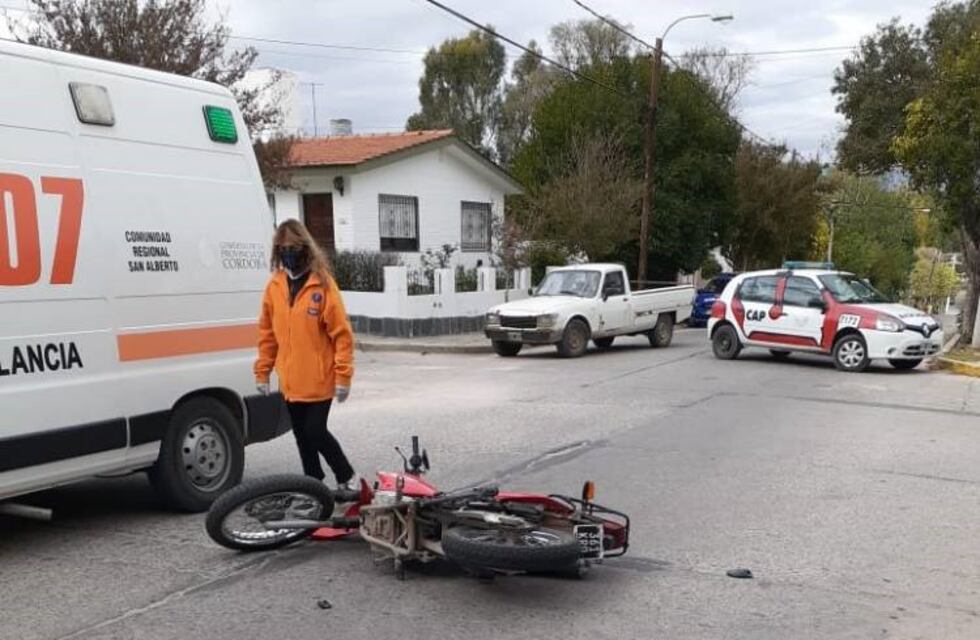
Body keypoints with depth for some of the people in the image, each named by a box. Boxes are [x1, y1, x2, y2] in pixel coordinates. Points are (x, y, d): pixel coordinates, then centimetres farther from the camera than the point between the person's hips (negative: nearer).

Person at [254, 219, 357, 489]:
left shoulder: (322, 284, -9)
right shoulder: (274, 286, 5)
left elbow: (342, 333, -10)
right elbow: (267, 332, 11)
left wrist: (344, 375, -14)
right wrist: (262, 372, 9)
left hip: (319, 380, -5)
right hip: (290, 381, 5)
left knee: (316, 431, -4)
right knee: (302, 436, 12)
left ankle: (346, 477, 18)